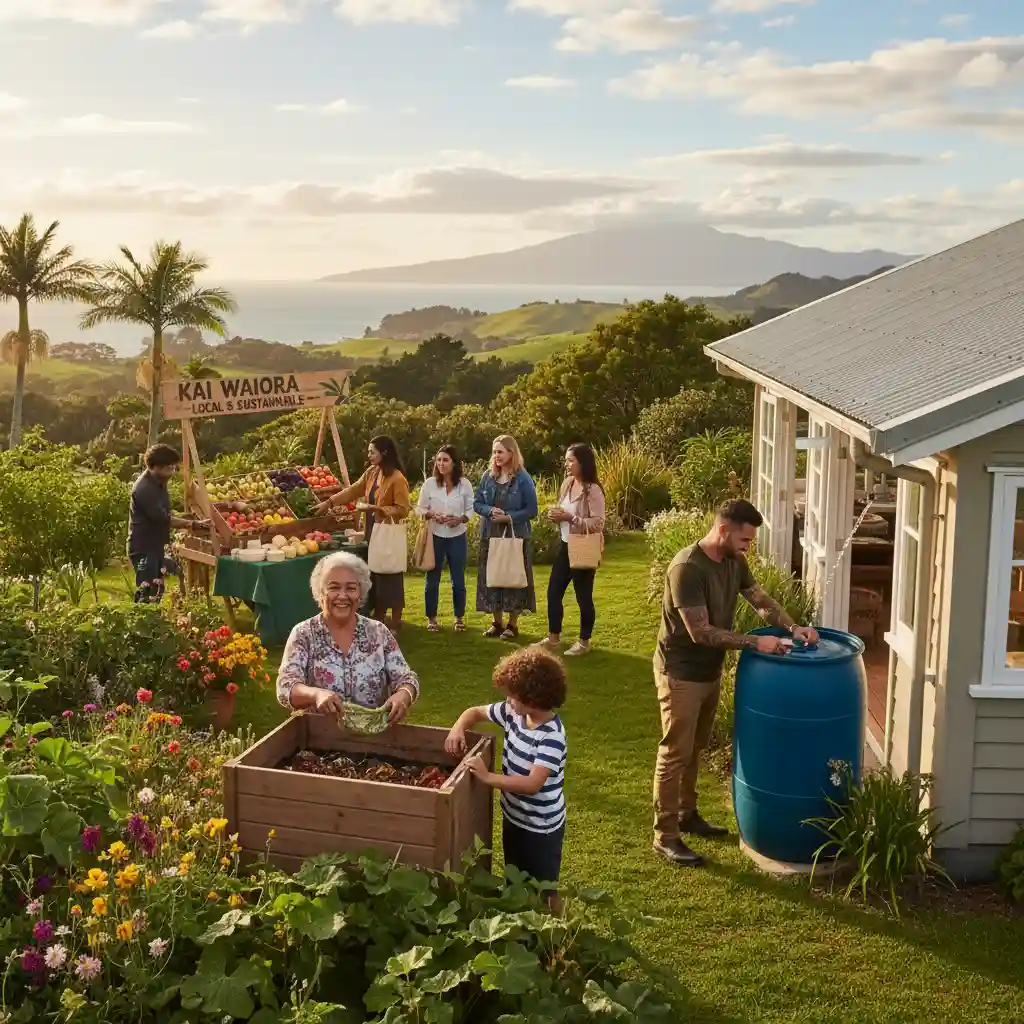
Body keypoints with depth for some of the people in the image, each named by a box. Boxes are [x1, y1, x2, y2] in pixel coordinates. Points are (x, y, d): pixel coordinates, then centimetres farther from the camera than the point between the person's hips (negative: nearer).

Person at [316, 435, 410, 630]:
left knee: (391, 575, 0)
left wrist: (376, 508, -22)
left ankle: (395, 621, 10)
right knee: (376, 574, 13)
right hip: (373, 530, 8)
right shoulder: (371, 473, 8)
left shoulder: (397, 479, -17)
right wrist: (329, 502, 4)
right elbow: (352, 491, 12)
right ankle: (379, 617, 24)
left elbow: (402, 510, -17)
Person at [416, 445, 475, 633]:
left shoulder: (465, 484, -4)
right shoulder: (429, 483, -4)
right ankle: (431, 618, 18)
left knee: (458, 579, 7)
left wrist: (460, 519, -17)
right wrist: (431, 515, -17)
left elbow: (471, 509, 1)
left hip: (457, 536, 0)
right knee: (432, 578, 5)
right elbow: (420, 508, 2)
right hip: (435, 536, 0)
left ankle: (459, 618, 21)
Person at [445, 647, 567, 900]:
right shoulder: (514, 713, -7)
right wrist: (458, 729, -14)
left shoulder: (551, 736, -30)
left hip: (541, 828, -8)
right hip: (513, 817, 8)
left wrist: (488, 777, -35)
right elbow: (475, 712, 7)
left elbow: (532, 784, -36)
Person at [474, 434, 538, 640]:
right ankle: (497, 622, 20)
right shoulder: (488, 476, 5)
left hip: (515, 536, -5)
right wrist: (490, 511, -12)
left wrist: (509, 517, -19)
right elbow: (477, 503, 8)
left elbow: (532, 510, -9)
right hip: (490, 535, 5)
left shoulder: (523, 478, -8)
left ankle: (513, 624, 11)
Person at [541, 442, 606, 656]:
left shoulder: (593, 490, -18)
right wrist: (556, 515, -4)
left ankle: (584, 641, 20)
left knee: (583, 597, 5)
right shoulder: (568, 483, 5)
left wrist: (570, 518, -24)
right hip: (565, 546, 8)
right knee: (553, 592, 12)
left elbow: (598, 524, -21)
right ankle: (553, 637, 26)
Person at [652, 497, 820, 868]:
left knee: (695, 748, 21)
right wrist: (756, 642, -28)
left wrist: (793, 627, -7)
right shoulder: (687, 568, -28)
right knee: (675, 753, 1)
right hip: (680, 674, -8)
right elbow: (701, 632, -29)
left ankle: (687, 814, 37)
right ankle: (665, 835, 11)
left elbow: (762, 600, 10)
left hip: (710, 671, 8)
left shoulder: (734, 561, -1)